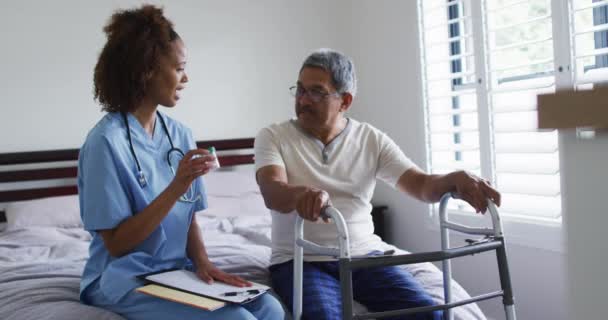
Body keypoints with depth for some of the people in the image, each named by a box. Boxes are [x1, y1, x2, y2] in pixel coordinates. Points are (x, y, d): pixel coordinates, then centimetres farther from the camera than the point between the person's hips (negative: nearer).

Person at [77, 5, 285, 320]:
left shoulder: (180, 134, 5)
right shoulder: (107, 141, -16)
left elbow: (188, 218, 9)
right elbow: (116, 243, -16)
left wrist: (201, 261, -11)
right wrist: (176, 188, -25)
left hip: (178, 270, 6)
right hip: (126, 280, -6)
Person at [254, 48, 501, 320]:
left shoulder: (372, 140, 5)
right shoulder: (273, 136, -1)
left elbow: (421, 184, -5)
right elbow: (272, 192, -19)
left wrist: (455, 179, -29)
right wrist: (302, 193, -44)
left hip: (365, 254, 3)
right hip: (300, 260, -2)